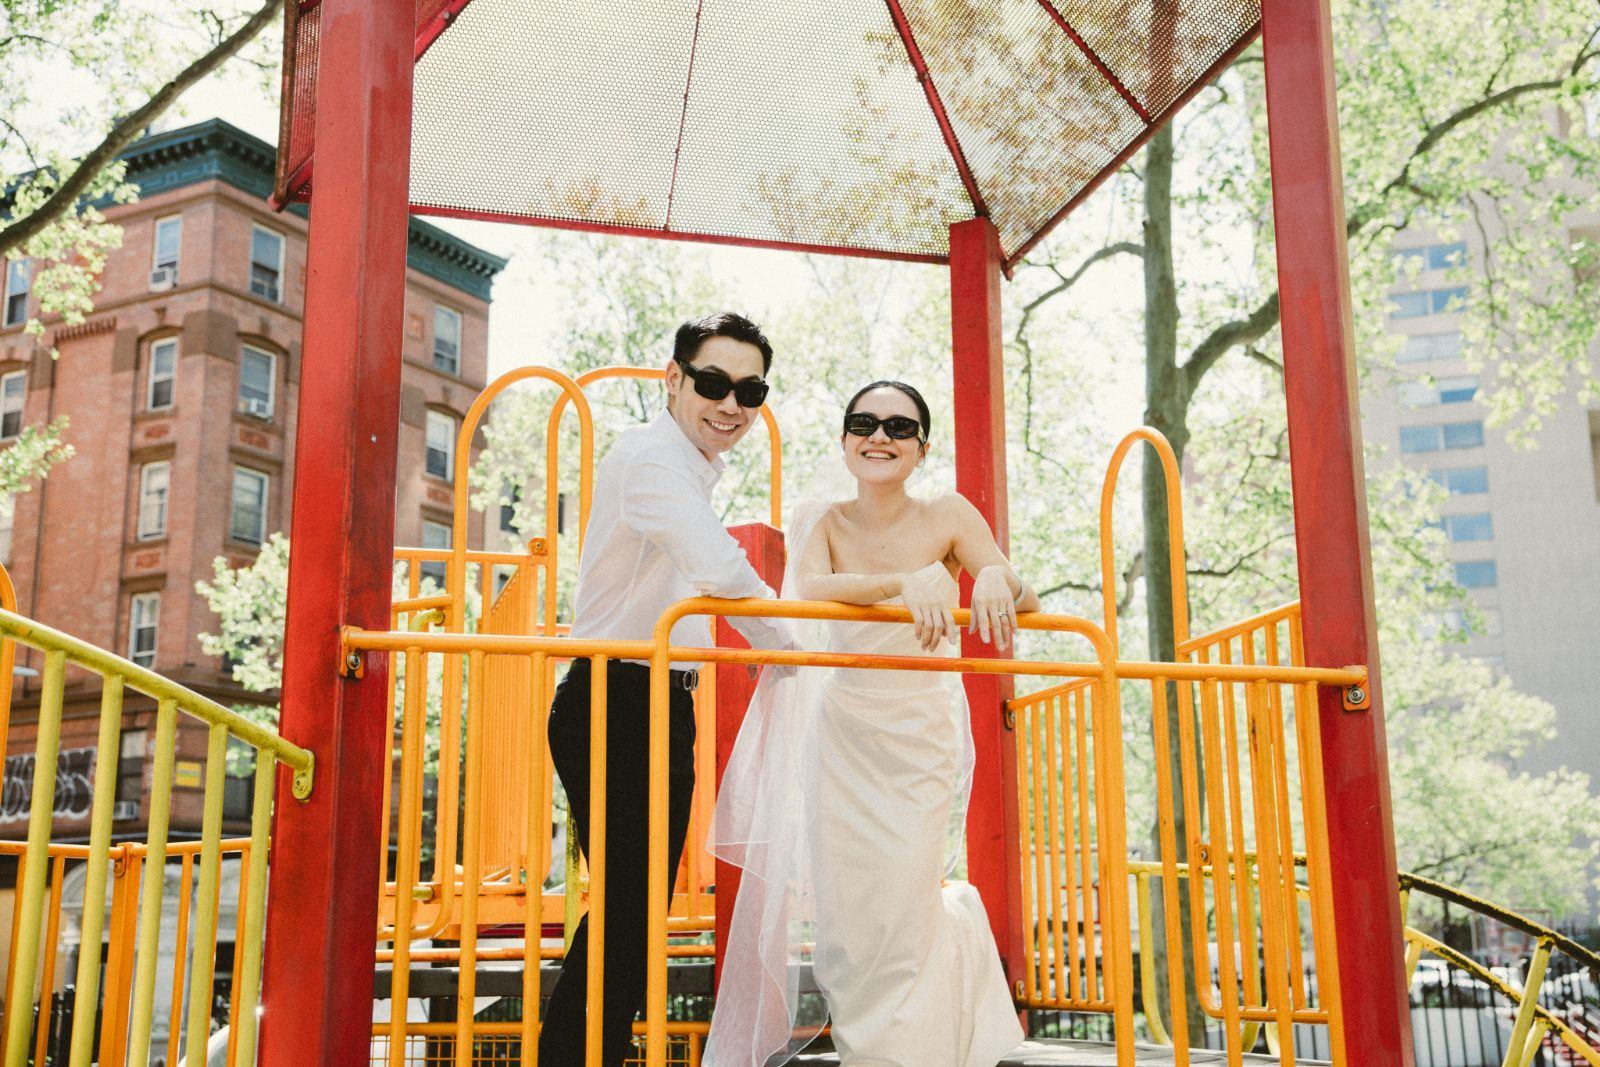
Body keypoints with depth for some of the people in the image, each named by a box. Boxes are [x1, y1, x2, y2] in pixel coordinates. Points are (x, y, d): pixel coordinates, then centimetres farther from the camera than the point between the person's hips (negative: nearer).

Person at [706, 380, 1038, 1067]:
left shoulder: (947, 517, -7)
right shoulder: (826, 523, -6)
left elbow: (1024, 600, -11)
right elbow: (808, 589, -26)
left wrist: (995, 578, -34)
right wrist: (904, 583, -41)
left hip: (922, 740, -1)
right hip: (841, 735, 2)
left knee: (900, 913, 1)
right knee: (842, 908, 3)